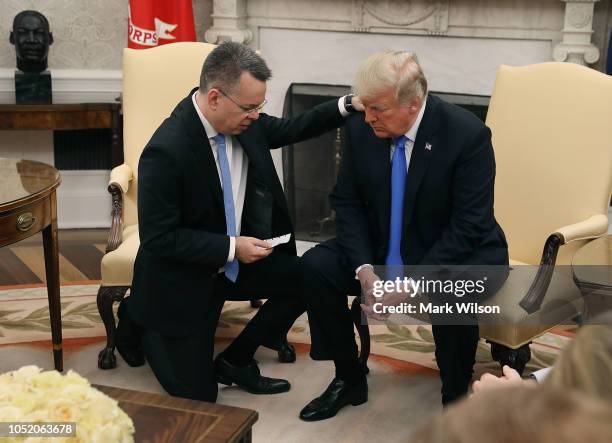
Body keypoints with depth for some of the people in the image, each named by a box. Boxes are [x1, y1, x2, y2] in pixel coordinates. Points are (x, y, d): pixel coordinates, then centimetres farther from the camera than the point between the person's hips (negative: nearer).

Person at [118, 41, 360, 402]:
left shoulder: (243, 123, -10)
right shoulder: (166, 151, -30)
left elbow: (289, 130, 9)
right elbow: (158, 238, -24)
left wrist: (348, 106, -4)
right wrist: (231, 248, -27)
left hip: (233, 262, 7)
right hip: (182, 280, -6)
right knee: (196, 394, 0)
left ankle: (235, 362, 9)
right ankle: (140, 320, 26)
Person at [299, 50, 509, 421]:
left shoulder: (468, 135, -23)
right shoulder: (361, 128, -9)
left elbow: (468, 227, -22)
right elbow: (347, 203, -2)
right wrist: (364, 270, -17)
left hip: (458, 254, -4)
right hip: (381, 249, 5)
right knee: (314, 267, -15)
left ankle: (456, 402, -7)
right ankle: (349, 380, 5)